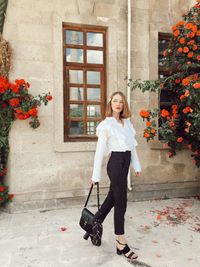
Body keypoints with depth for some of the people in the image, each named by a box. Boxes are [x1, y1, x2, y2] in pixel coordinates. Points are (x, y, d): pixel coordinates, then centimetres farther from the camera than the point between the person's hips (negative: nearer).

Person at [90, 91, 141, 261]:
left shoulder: (127, 122, 12)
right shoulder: (106, 124, -8)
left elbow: (132, 145, 15)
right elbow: (100, 150, -9)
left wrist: (137, 165, 12)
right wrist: (96, 175, -9)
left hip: (125, 162, 7)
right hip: (116, 163, -7)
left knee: (112, 198, 18)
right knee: (121, 203, -1)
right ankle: (121, 245, 12)